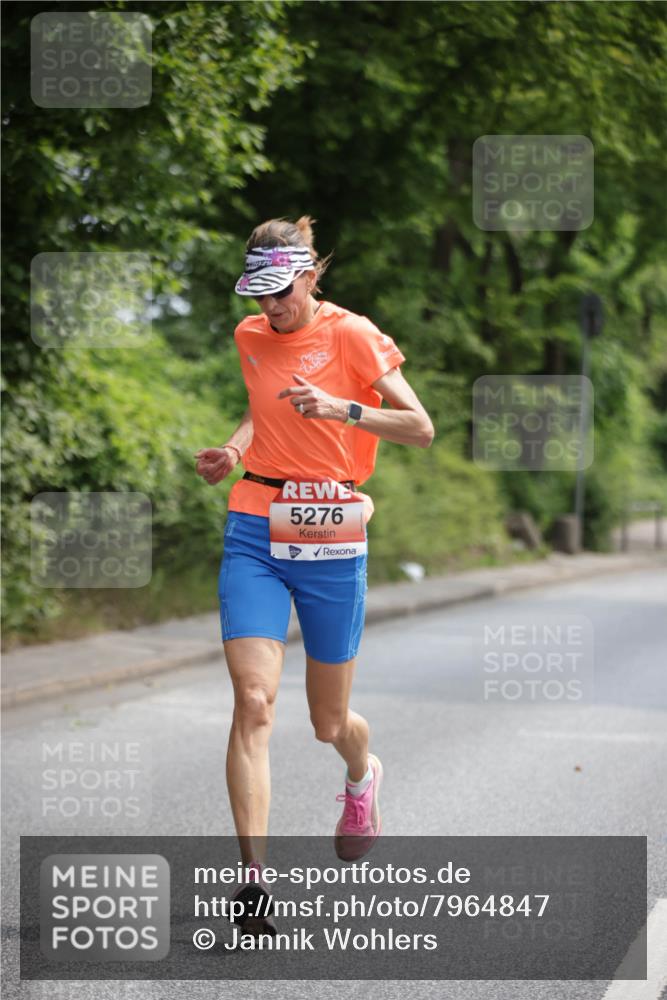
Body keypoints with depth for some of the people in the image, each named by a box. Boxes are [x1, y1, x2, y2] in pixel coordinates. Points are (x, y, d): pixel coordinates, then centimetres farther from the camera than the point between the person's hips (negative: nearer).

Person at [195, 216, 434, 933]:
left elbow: (420, 428, -10)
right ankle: (253, 875, -16)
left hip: (331, 537, -3)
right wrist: (235, 449, 7)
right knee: (253, 700, -16)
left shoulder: (350, 334, -6)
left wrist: (343, 408, -24)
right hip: (255, 530, 3)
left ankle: (361, 775, 47)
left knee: (329, 724, 9)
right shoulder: (250, 337, 9)